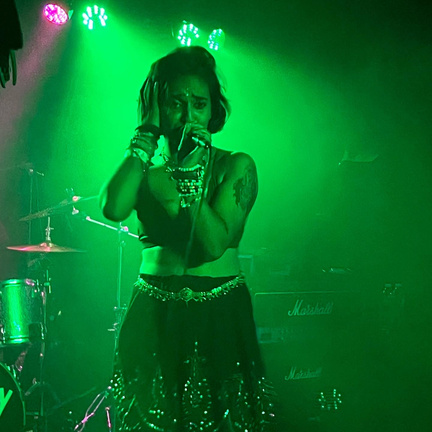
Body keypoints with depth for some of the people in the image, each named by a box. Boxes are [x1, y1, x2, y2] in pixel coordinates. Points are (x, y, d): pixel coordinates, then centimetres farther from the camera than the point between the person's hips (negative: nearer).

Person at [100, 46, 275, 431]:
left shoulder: (236, 167, -2)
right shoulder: (145, 166, 5)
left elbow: (213, 244, -15)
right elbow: (113, 208, -18)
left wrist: (197, 165, -15)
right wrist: (147, 136, -11)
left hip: (219, 318, -1)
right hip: (153, 318, 2)